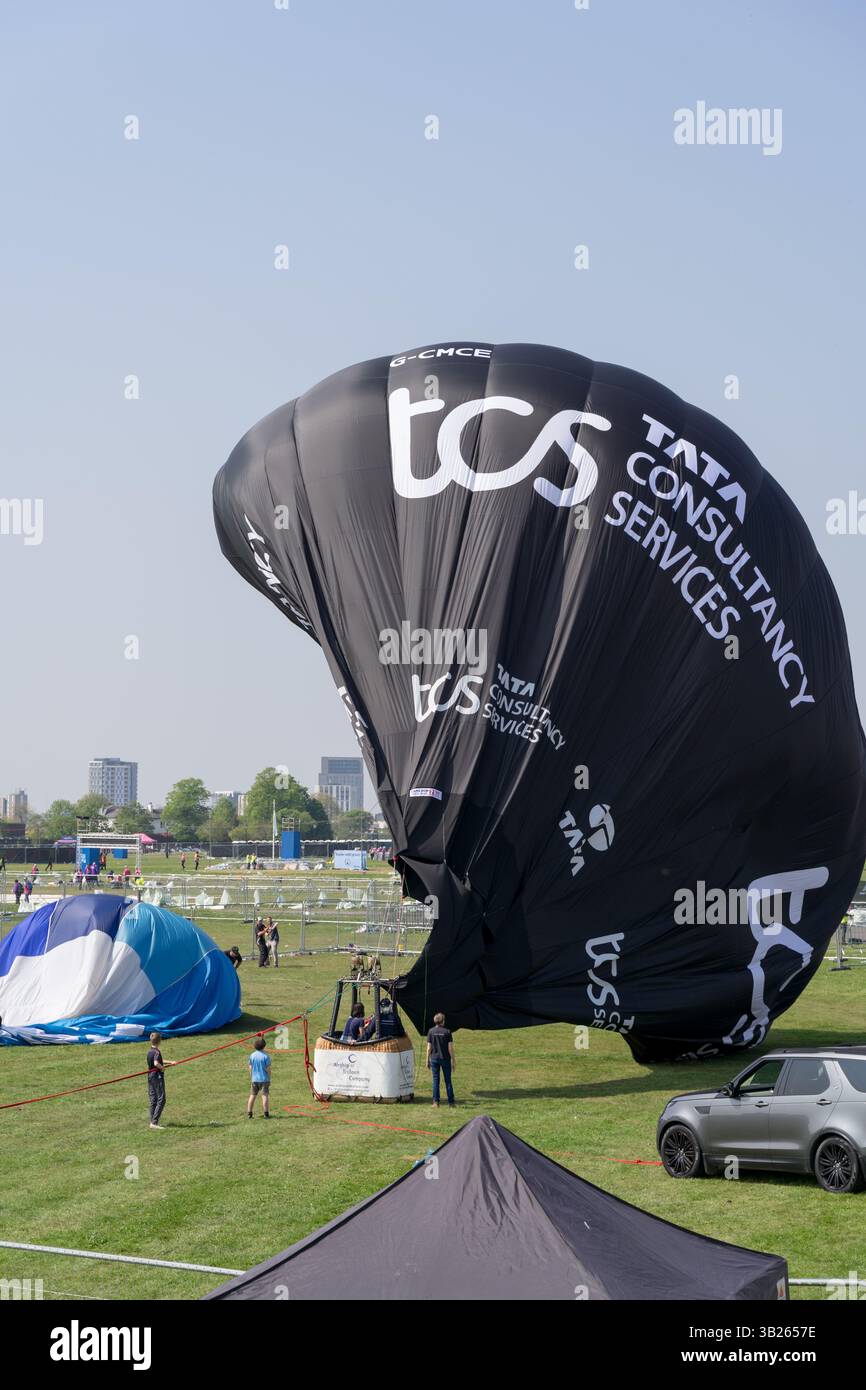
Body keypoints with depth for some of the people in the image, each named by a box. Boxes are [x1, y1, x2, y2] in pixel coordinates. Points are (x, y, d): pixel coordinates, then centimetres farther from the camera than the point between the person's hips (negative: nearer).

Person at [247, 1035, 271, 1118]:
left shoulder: (252, 1055, 1)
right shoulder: (265, 1056, -12)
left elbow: (250, 1068, 6)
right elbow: (268, 1069, -9)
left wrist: (251, 1079, 15)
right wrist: (269, 1079, 2)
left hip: (254, 1079, 4)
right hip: (264, 1079, -4)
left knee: (252, 1096, 10)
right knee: (265, 1096, 0)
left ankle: (249, 1114, 11)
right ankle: (265, 1114, -2)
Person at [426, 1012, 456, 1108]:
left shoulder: (431, 1032, -3)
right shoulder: (447, 1032, -7)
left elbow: (429, 1048, -2)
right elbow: (450, 1048, -7)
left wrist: (427, 1060, 7)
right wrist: (453, 1061, 1)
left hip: (434, 1059, 1)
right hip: (445, 1059, -1)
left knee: (436, 1080, 6)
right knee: (448, 1080, 7)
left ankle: (436, 1102, 3)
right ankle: (451, 1102, 10)